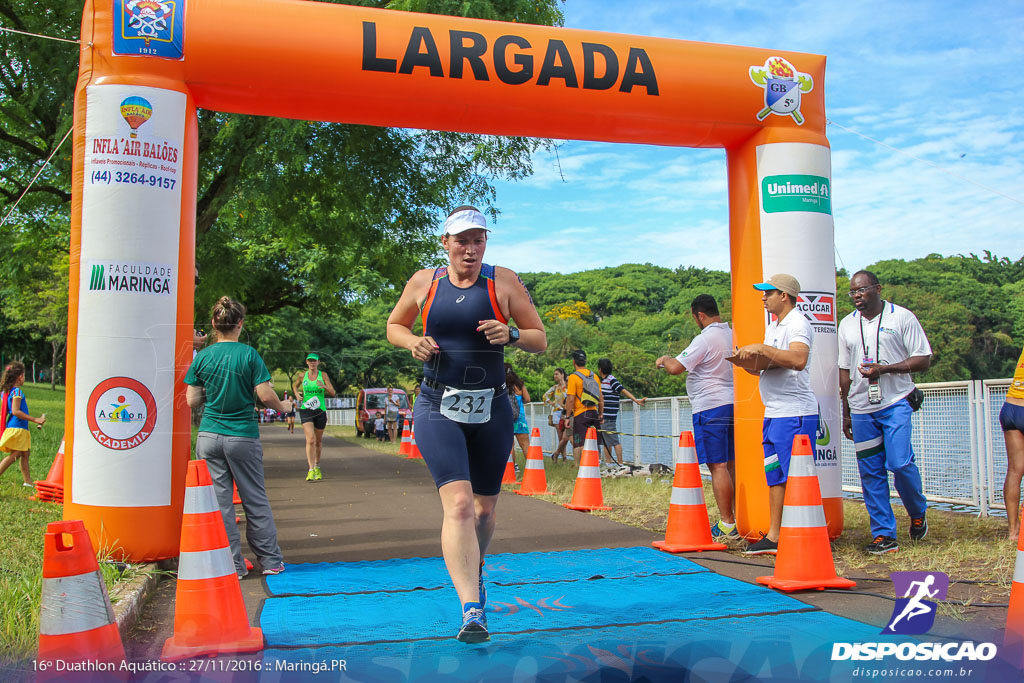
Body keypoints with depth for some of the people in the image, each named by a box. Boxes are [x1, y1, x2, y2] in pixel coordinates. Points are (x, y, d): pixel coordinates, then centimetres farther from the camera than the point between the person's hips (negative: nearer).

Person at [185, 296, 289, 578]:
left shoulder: (202, 357, 0)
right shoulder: (249, 354, -7)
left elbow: (191, 400, 1)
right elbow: (265, 395, -10)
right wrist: (280, 406, 9)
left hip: (209, 436, 2)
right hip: (243, 438, -1)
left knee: (219, 501, 7)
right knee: (255, 501, 10)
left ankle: (232, 565, 10)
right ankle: (270, 560, 17)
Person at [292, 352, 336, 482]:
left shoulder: (323, 375, 1)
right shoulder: (302, 376, 3)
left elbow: (332, 393, -2)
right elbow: (295, 386, 23)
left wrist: (324, 386, -22)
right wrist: (297, 394, 2)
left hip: (320, 410, 1)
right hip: (305, 410, -1)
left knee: (318, 441, 13)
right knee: (310, 440, -17)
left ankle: (317, 467, 34)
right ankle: (311, 470, -18)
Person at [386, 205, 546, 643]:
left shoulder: (504, 282, 0)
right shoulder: (423, 282, 3)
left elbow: (540, 340, 2)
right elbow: (394, 325, 17)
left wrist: (511, 334, -19)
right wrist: (413, 342, -5)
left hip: (491, 410, 2)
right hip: (438, 409, -1)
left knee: (485, 507, 15)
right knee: (458, 503, -19)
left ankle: (474, 571, 46)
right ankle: (472, 610, -20)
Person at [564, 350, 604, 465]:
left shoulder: (573, 377, -8)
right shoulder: (594, 376, 10)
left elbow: (570, 399, -12)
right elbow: (601, 397, 13)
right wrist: (601, 414, 20)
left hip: (581, 415, -6)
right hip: (594, 413, 6)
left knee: (579, 444, -4)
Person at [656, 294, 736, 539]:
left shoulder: (705, 339, -15)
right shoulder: (731, 335, 12)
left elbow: (675, 368, -19)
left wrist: (664, 360, 2)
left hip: (710, 407, -9)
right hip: (732, 404, 9)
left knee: (718, 466, -5)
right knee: (731, 464, 13)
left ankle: (727, 525, -4)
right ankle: (739, 518, 17)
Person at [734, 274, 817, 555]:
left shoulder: (797, 323, -11)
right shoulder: (774, 326, 19)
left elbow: (798, 360, -29)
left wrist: (761, 348, -25)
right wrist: (747, 362, 5)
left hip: (796, 414, -10)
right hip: (773, 414, 10)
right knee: (775, 477, 12)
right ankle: (774, 537, 19)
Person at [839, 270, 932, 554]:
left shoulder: (902, 317, -1)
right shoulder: (847, 325, 12)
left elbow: (923, 360, -3)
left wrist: (884, 369, -17)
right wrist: (846, 412, 16)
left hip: (895, 403, -4)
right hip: (861, 408, 4)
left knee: (900, 462, -12)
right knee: (870, 472, 1)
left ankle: (918, 514, 18)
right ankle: (884, 535, 8)